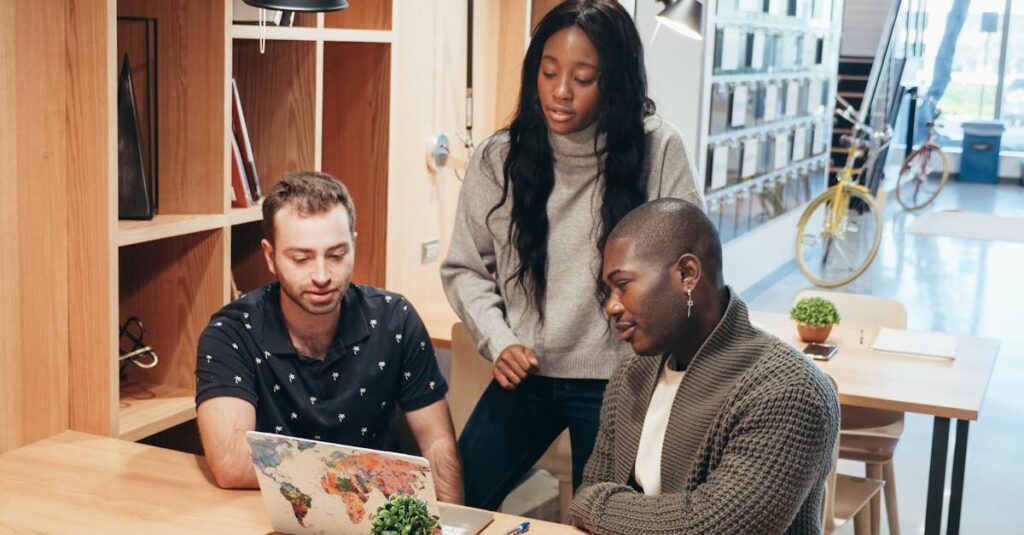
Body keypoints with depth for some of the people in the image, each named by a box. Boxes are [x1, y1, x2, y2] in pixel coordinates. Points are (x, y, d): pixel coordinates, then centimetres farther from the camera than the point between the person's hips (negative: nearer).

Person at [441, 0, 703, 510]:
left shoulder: (656, 149, -9)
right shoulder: (499, 157, -3)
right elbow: (464, 268, 6)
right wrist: (498, 341, -8)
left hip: (616, 381, -2)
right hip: (524, 375, 2)